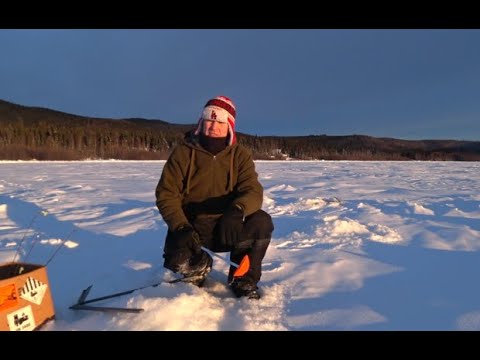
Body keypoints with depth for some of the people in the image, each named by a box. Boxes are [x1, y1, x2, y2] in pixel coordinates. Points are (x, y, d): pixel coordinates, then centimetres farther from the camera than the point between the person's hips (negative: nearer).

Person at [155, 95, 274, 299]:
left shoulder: (240, 155, -1)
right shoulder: (183, 152, -4)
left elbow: (253, 192, -12)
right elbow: (166, 193, -6)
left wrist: (237, 209, -36)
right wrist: (181, 227, -22)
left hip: (227, 227, 1)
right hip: (191, 228, -1)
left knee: (261, 222, -26)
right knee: (178, 259, -30)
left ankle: (243, 281, -2)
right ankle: (200, 267, 11)